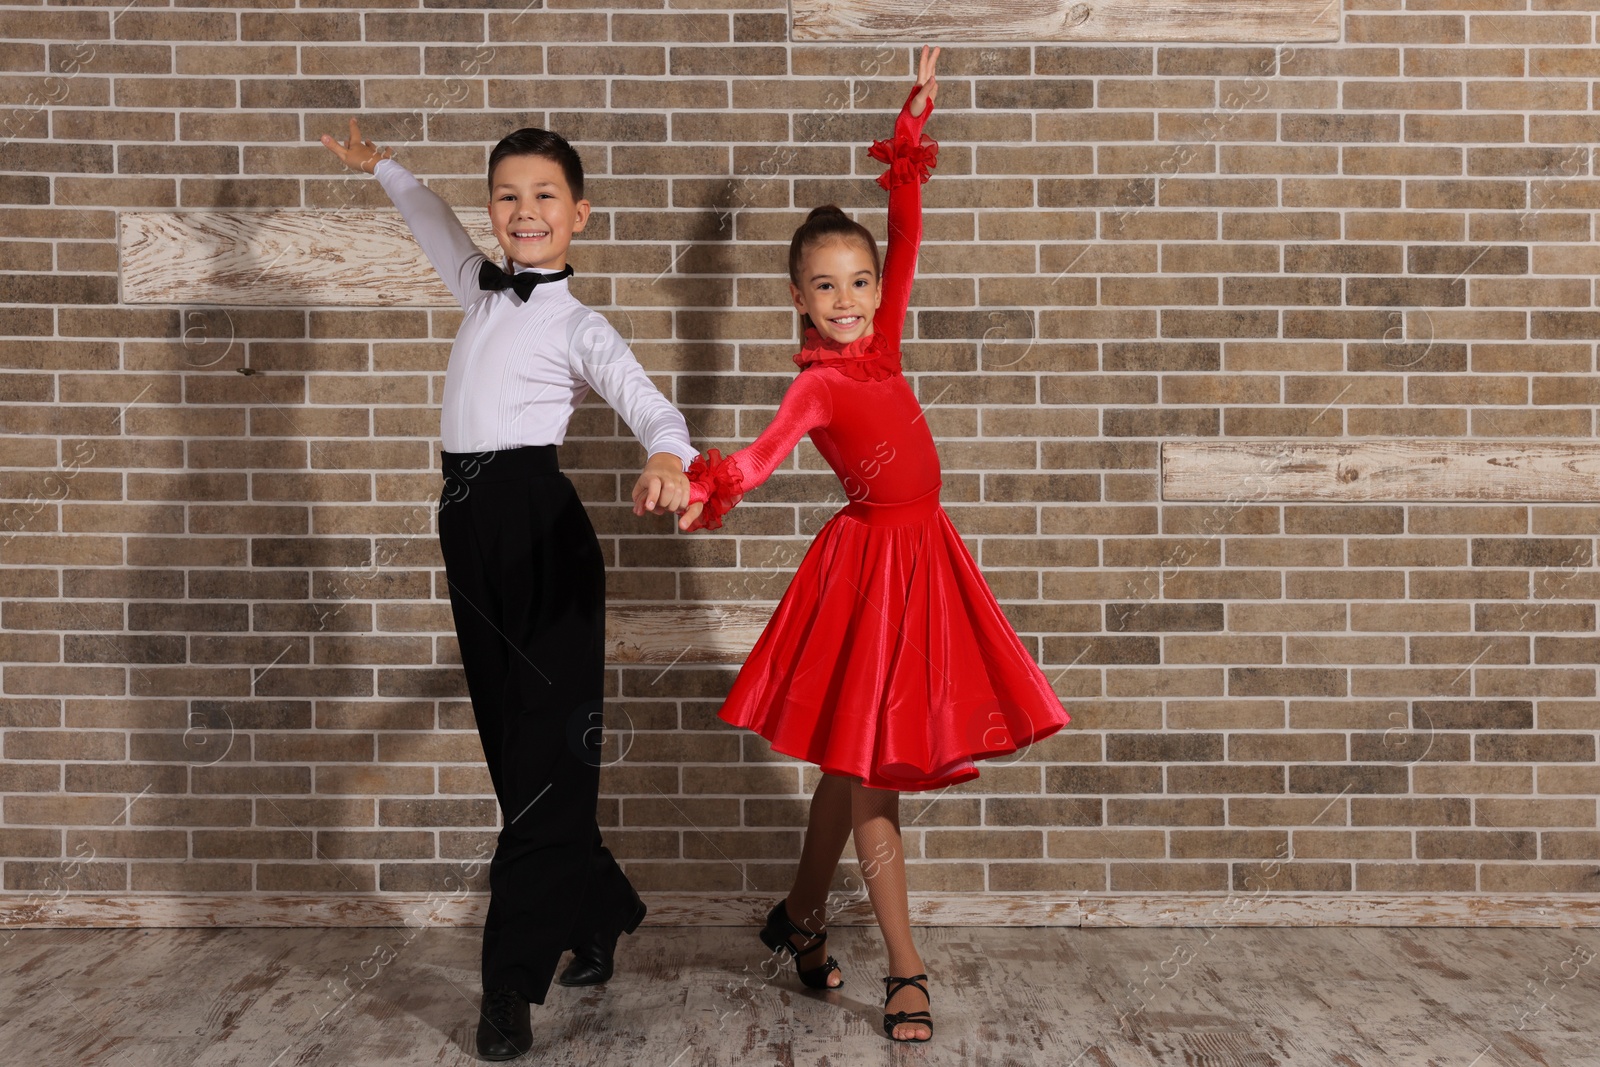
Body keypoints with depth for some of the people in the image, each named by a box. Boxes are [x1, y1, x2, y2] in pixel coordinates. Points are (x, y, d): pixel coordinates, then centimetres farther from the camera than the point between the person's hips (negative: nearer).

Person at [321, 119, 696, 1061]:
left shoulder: (580, 327, 0)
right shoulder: (484, 294, 19)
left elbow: (648, 404, -16)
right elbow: (439, 227, 40)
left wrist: (669, 457, -38)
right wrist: (383, 166, 52)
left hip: (540, 523, -7)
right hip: (472, 522, 7)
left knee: (546, 743, -5)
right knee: (513, 737, 8)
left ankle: (512, 984, -1)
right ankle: (599, 919, 24)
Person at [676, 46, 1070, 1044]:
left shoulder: (882, 343, 7)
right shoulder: (816, 383, -11)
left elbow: (907, 237, 13)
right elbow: (767, 450, -29)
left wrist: (915, 122, 17)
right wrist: (709, 486, -51)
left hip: (925, 555, 7)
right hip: (870, 560, -7)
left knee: (857, 763, 15)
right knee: (867, 766, 1)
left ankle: (800, 915, 33)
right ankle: (906, 970, 11)